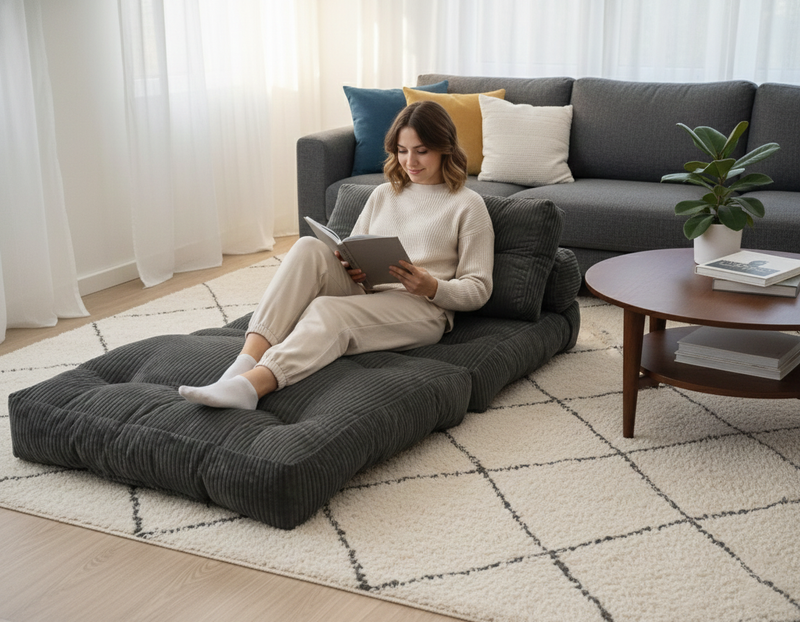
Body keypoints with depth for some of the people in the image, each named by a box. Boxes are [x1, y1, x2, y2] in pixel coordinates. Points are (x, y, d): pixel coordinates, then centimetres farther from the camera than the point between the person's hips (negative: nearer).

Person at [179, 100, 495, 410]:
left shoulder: (468, 206, 8)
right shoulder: (383, 194, 24)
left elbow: (478, 290, 3)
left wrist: (432, 287, -16)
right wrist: (349, 270, -2)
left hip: (422, 310, -5)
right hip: (363, 296, 5)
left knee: (327, 310, -34)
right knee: (309, 248, -25)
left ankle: (250, 386, -55)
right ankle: (245, 364, -40)